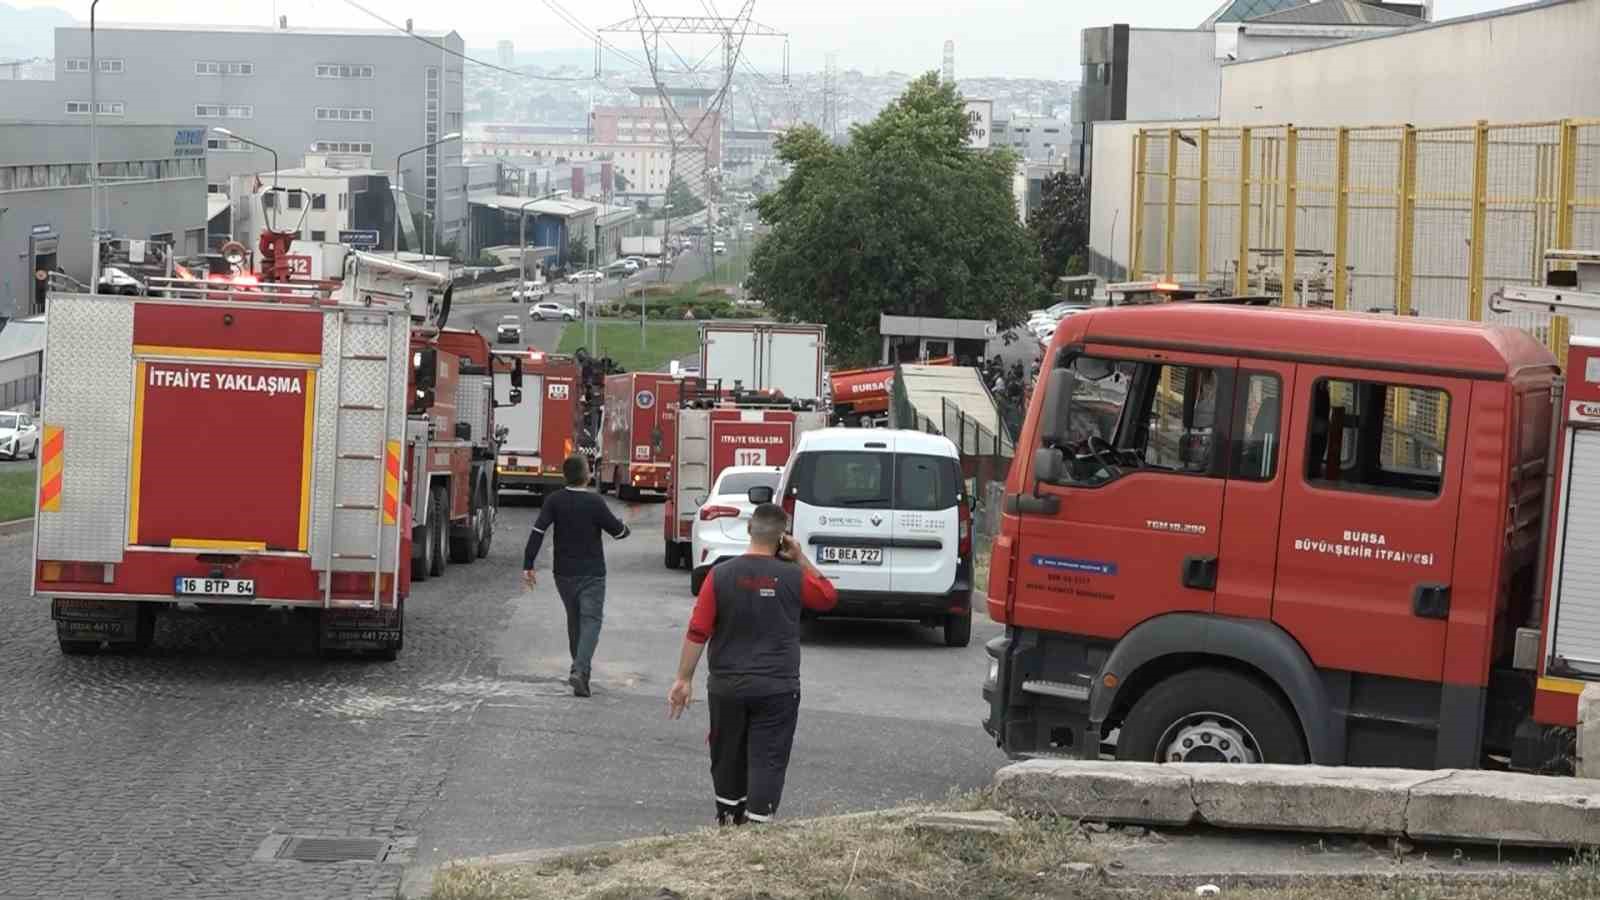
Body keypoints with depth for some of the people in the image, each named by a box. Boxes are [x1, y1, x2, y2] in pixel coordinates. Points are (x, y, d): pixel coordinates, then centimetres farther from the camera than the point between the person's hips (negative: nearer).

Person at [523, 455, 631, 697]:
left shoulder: (554, 501, -4)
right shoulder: (595, 502, -13)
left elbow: (538, 532, -12)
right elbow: (618, 531, -7)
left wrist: (528, 565, -11)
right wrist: (623, 525, 18)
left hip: (564, 573, 4)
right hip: (592, 574, -4)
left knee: (574, 620, 20)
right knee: (591, 620, -6)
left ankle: (579, 668, 29)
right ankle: (580, 671, -24)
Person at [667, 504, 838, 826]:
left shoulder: (721, 575, -6)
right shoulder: (794, 577, -7)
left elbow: (697, 633, -7)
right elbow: (828, 596, 14)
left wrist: (684, 679, 0)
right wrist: (800, 559, 6)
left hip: (726, 687, 2)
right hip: (777, 689, -2)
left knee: (728, 760, 17)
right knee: (767, 763, 0)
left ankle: (729, 823, 32)